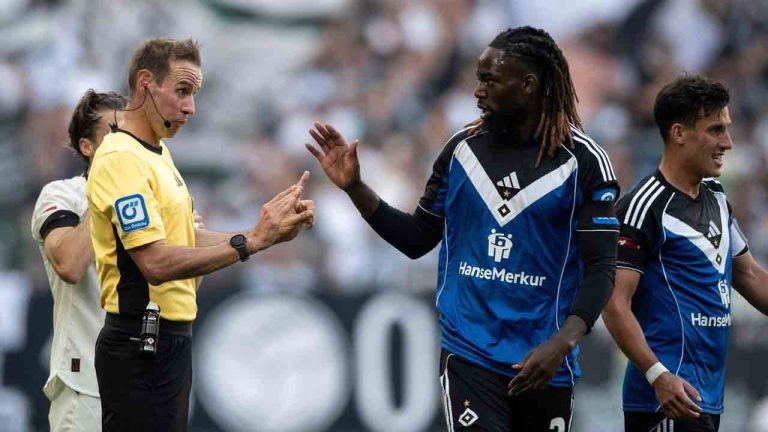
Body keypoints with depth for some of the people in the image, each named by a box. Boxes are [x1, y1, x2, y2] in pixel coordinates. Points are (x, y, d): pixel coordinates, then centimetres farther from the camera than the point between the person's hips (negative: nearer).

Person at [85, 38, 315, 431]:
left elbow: (187, 238, 14)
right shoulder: (121, 159, -16)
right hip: (140, 345, -10)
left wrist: (262, 232, 0)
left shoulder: (158, 154, 15)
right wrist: (251, 241, -24)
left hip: (170, 338, 10)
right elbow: (157, 263, -24)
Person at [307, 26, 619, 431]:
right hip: (469, 354, 1)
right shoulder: (463, 148, 5)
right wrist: (354, 187, 1)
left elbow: (601, 268, -8)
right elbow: (416, 239, 14)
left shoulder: (583, 161, -5)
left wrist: (562, 343, -22)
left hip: (544, 365, -1)